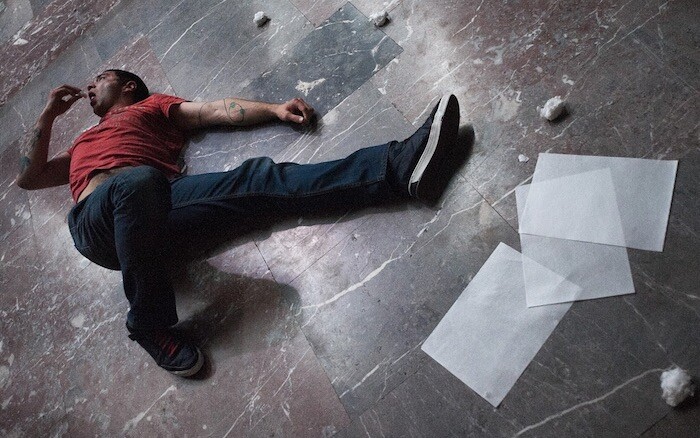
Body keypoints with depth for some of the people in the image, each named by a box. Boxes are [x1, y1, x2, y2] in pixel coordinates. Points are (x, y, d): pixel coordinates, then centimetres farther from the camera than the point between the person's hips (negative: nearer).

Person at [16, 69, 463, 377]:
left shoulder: (151, 105, 30)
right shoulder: (82, 144, 40)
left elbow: (217, 110, 15)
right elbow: (28, 177, 32)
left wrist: (275, 109, 0)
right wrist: (50, 113, 32)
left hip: (154, 205, 0)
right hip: (96, 223, 1)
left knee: (257, 179, -21)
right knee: (139, 180, -37)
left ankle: (400, 166, -35)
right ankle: (151, 324, -24)